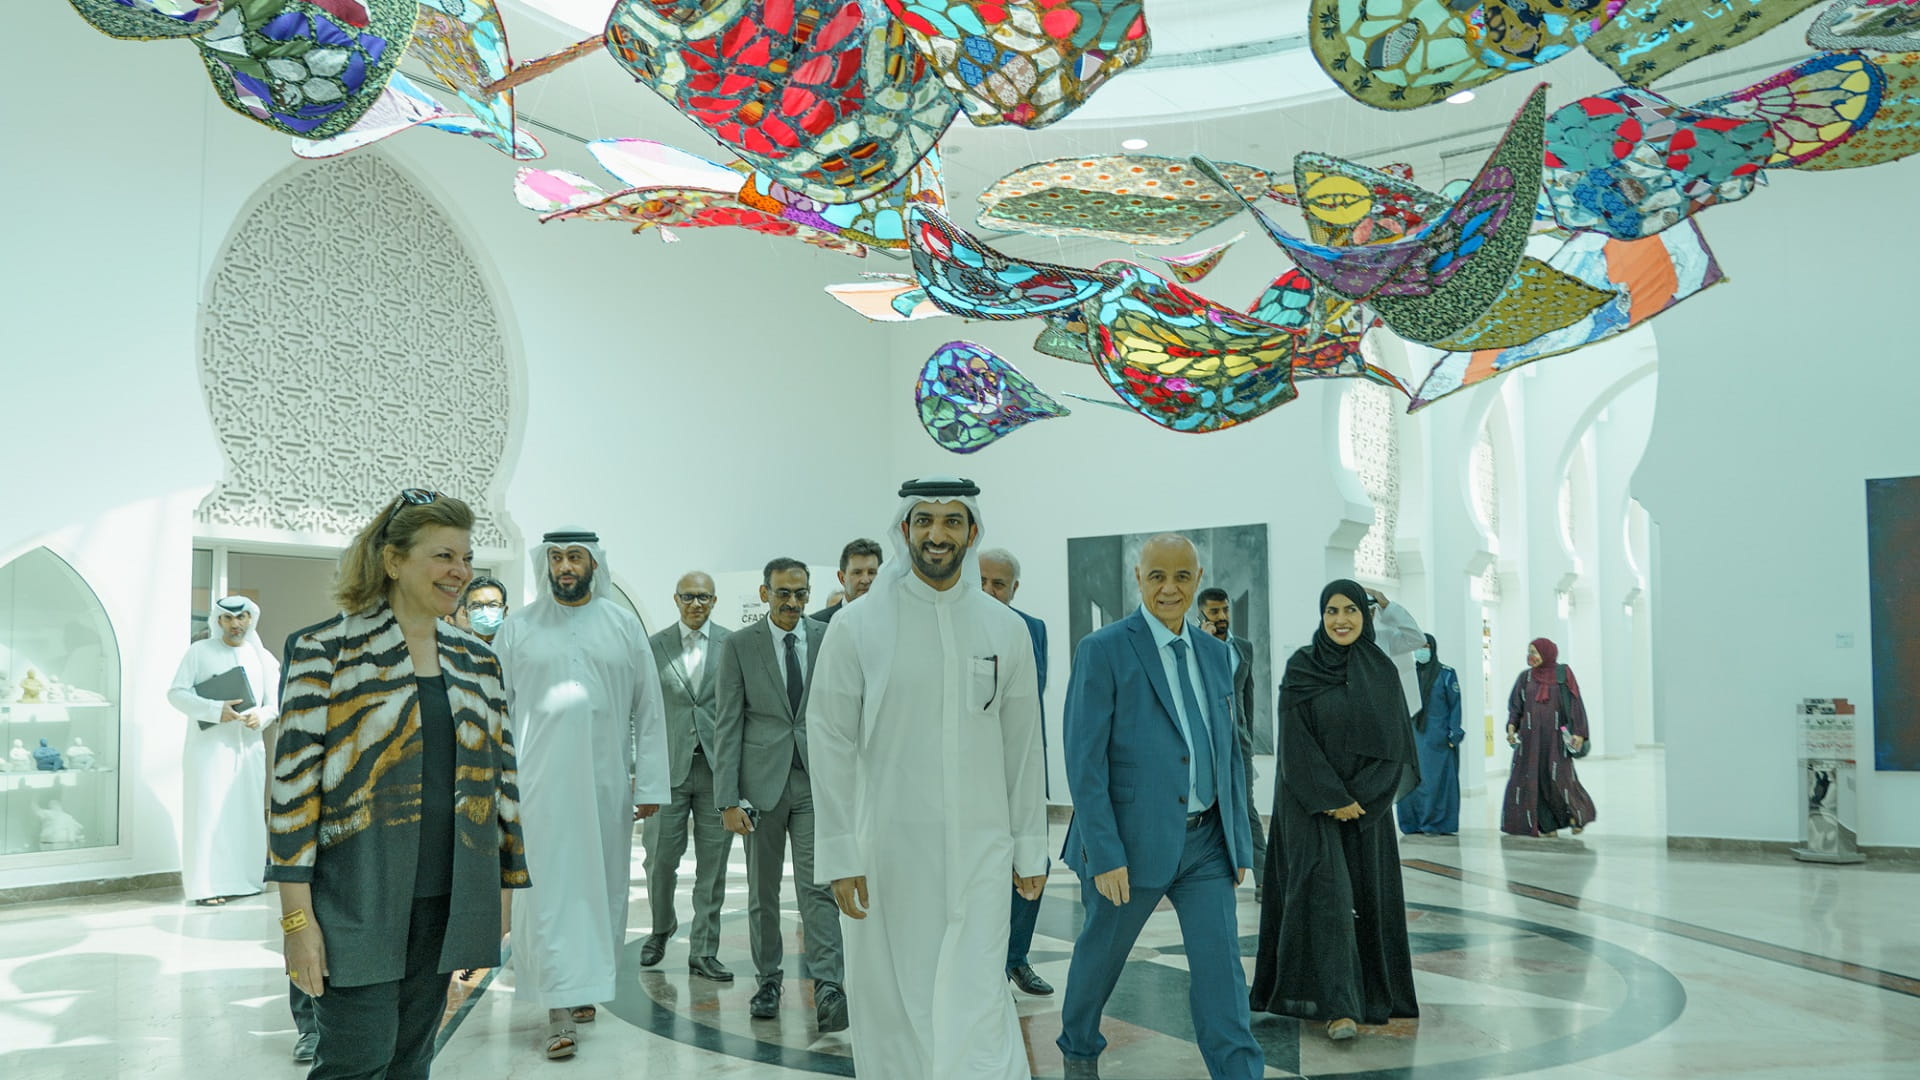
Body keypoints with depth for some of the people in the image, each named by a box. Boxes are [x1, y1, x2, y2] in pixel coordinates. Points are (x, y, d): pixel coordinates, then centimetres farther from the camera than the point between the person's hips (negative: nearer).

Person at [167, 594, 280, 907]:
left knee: (247, 814, 7)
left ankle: (241, 880, 17)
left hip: (249, 746, 4)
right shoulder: (199, 651, 2)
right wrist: (215, 709, -18)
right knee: (208, 814, -6)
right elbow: (176, 693, -4)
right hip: (209, 745, -4)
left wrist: (261, 716, -12)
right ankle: (205, 886, -2)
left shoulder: (262, 657, 11)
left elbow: (275, 701, 11)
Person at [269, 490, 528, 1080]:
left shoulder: (476, 659, 9)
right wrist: (296, 915, -12)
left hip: (445, 900, 5)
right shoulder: (326, 651, -6)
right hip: (357, 895, -5)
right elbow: (294, 782, -9)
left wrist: (505, 885, 11)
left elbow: (500, 774, 13)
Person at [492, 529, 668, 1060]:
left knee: (602, 887, 8)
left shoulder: (624, 626, 5)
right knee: (550, 889, -5)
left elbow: (649, 710, 4)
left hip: (607, 782, 2)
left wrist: (649, 784, 0)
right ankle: (561, 1009, -4)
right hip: (541, 781, -1)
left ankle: (585, 984, 24)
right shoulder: (518, 630, 4)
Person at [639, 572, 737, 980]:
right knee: (660, 857, 2)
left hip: (717, 766, 0)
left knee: (712, 863, 4)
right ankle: (661, 928, 30)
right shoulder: (654, 647, 5)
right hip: (669, 766, 0)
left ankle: (703, 951, 14)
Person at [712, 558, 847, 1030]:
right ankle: (768, 980, 25)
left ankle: (829, 988, -9)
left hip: (815, 782, 0)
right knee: (762, 890, 11)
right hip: (762, 782, 0)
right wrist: (728, 798, -9)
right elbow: (727, 725, -3)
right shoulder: (739, 646, 0)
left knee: (818, 886, -7)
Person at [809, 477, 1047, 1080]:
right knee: (893, 1004, 8)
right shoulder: (857, 626, -2)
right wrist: (840, 854, -7)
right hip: (887, 846, -1)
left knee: (978, 1002, -3)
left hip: (979, 849, 1)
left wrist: (1030, 847, 9)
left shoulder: (1006, 630, 5)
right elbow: (831, 743, -3)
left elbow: (1023, 746, 9)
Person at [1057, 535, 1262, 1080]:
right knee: (1101, 954, 15)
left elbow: (1229, 751, 14)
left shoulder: (1213, 653, 9)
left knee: (1221, 964, -2)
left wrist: (1239, 839, 10)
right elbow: (1084, 759, -14)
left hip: (1206, 841, 4)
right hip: (1132, 839, -4)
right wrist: (1105, 853, -17)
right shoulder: (1103, 650, -10)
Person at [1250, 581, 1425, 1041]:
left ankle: (1372, 991, 24)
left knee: (1368, 893, 7)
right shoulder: (1300, 668, -6)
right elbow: (1296, 742, -10)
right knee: (1326, 890, -11)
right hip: (1312, 801, -3)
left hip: (1366, 802, 3)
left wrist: (1361, 797, -8)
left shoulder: (1380, 668, 3)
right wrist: (1332, 799, -14)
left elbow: (1393, 741, 1)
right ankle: (1337, 1005, -11)